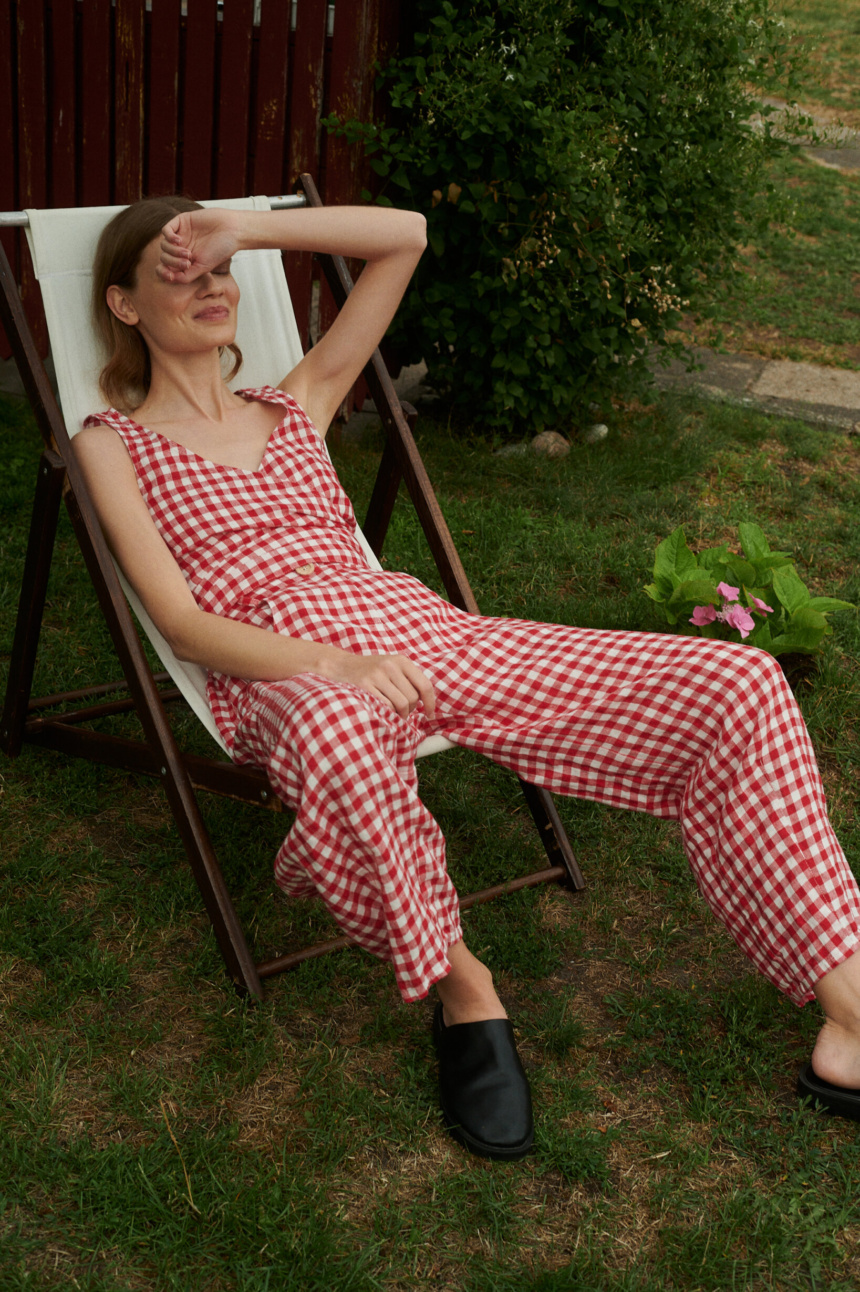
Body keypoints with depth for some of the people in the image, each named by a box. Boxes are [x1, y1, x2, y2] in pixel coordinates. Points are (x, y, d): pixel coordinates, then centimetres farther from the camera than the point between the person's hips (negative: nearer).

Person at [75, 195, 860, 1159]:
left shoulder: (294, 406, 26)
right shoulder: (113, 442, 13)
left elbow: (404, 236, 22)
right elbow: (184, 626, -3)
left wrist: (247, 229, 11)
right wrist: (335, 662, -21)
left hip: (422, 627, 5)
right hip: (290, 672, -4)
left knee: (737, 683, -12)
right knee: (340, 735, -46)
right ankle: (457, 983, -17)